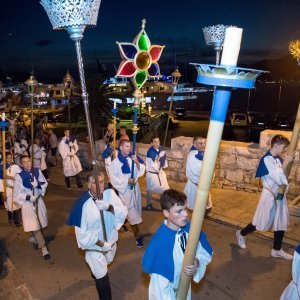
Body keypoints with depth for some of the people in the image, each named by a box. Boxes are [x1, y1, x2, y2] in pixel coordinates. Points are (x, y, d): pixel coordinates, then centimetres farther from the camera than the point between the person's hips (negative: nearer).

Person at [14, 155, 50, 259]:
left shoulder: (37, 171, -7)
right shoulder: (19, 176, -17)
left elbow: (45, 183, 0)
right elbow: (17, 193, -15)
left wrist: (38, 184, -19)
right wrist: (29, 197, -23)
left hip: (38, 199, 4)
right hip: (27, 202, -4)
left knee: (40, 222, 19)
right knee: (34, 225, -3)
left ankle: (34, 238, 48)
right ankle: (43, 247, 6)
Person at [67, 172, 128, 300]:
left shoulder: (110, 193, -17)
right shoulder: (84, 204, -29)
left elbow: (123, 212, -21)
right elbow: (81, 232, -21)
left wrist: (109, 207, -39)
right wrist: (101, 243, -21)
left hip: (111, 242, 5)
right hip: (94, 247, -5)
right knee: (103, 280, 6)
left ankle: (95, 273, 67)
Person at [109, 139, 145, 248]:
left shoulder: (133, 158, -5)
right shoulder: (115, 162, -13)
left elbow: (141, 171, -4)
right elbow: (113, 179, -11)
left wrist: (137, 162, -20)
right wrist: (127, 181, -18)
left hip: (135, 187, 4)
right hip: (124, 189, -4)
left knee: (136, 210, 18)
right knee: (131, 213, -3)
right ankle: (137, 236, 6)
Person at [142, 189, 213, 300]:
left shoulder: (190, 228, -20)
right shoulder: (159, 242, -35)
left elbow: (206, 253, -7)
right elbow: (159, 280, -25)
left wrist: (197, 262, -27)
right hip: (165, 290, -5)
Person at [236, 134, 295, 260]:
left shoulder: (278, 159, 4)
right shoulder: (266, 160, -21)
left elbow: (283, 177, 9)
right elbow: (279, 178, -24)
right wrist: (286, 163, -18)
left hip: (280, 194, 8)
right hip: (270, 195, -8)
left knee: (281, 223, 14)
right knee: (261, 223, 4)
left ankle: (277, 250, 29)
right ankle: (241, 234, 29)